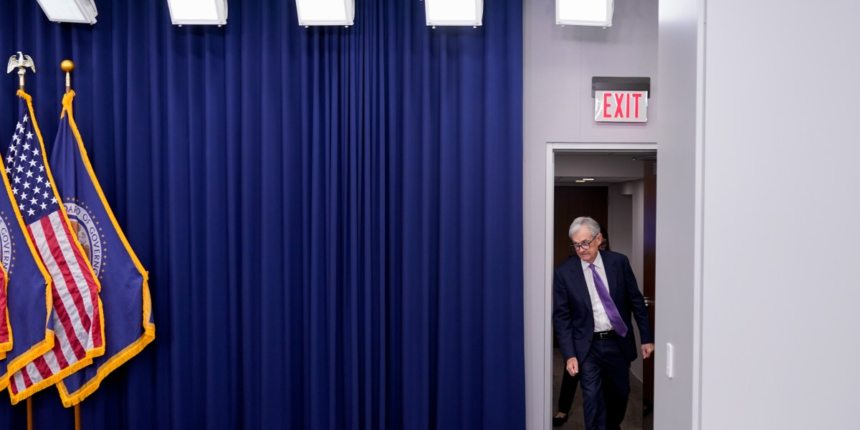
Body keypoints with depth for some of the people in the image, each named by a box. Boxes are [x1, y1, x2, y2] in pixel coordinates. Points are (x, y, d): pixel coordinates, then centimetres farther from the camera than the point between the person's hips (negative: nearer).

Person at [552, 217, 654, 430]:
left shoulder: (619, 262, -5)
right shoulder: (564, 272, -9)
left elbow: (636, 301, 3)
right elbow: (561, 317, -6)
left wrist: (646, 338, 2)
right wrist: (569, 355, -11)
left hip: (618, 342, 3)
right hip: (587, 346, -2)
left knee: (620, 393, 18)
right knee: (593, 400, -4)